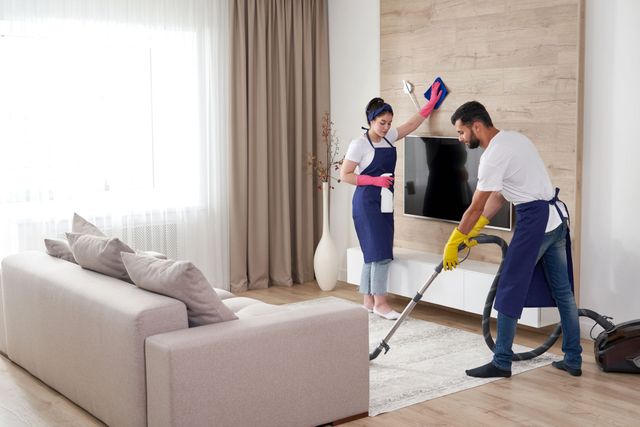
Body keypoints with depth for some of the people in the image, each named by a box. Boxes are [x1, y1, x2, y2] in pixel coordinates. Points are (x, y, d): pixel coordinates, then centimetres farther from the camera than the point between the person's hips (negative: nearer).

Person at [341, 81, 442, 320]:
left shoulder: (388, 138, 9)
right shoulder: (359, 144, -12)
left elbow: (412, 124, 22)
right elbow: (345, 175, -12)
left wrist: (431, 104, 18)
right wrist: (374, 180, -19)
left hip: (384, 201, 8)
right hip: (367, 202, -8)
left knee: (374, 252, 10)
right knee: (380, 252, -10)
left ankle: (368, 301, 16)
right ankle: (380, 303, -3)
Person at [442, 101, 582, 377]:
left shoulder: (493, 155, -16)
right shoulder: (513, 138, 15)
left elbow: (475, 208, -13)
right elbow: (499, 195, 18)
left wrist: (452, 245, -3)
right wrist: (475, 229, 16)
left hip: (534, 220, -10)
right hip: (557, 218, 10)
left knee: (510, 292, -2)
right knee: (563, 292, 12)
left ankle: (502, 363, 5)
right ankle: (573, 360, 19)